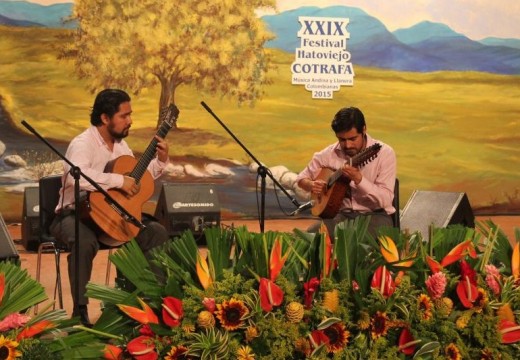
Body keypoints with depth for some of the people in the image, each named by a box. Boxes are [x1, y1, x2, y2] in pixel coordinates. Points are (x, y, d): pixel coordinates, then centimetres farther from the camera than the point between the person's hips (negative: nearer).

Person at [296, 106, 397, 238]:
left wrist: (359, 179, -31)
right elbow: (302, 178, 14)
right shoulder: (330, 154, 1)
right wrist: (311, 185, -10)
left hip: (374, 214, -3)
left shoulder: (384, 153, -10)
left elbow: (385, 200, -17)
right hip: (342, 213, 4)